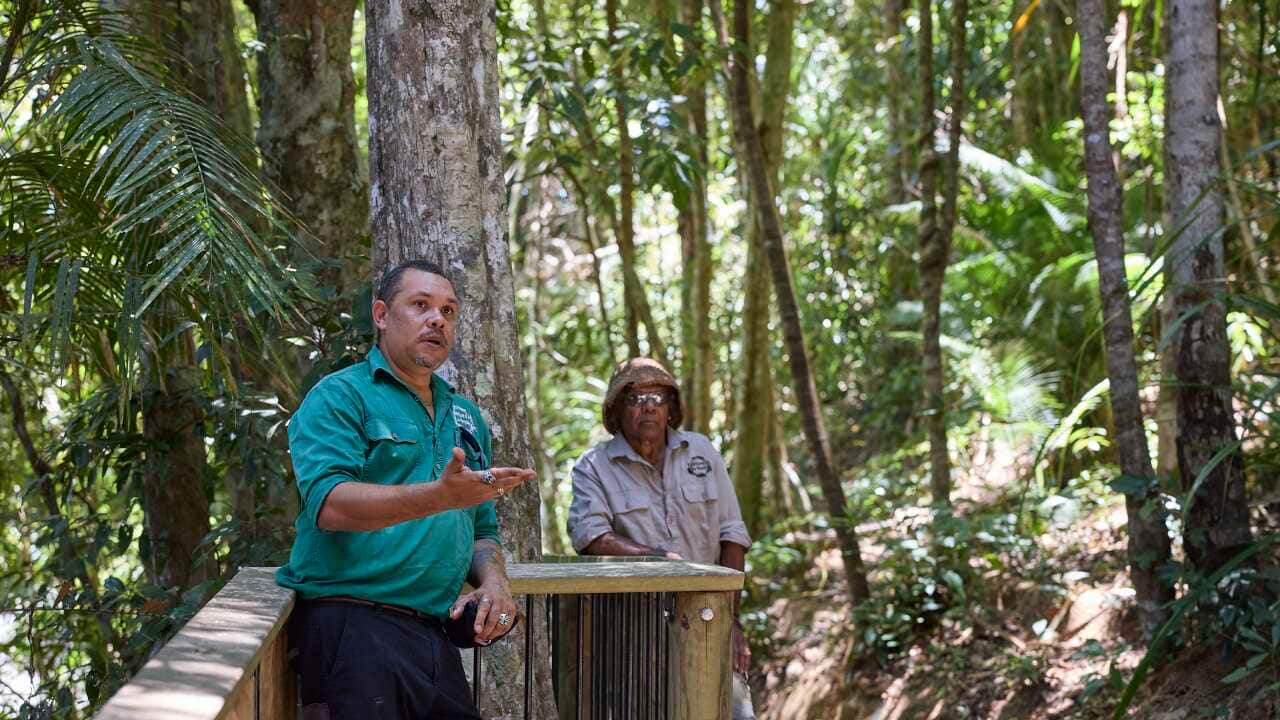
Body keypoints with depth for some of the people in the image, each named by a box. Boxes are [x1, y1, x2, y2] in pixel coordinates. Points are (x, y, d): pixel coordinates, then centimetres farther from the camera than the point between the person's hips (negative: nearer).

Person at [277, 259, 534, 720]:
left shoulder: (466, 417, 21)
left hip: (435, 637, 7)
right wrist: (442, 496, -29)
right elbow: (329, 504, -18)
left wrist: (493, 581, 4)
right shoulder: (340, 396, -1)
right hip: (352, 625, -6)